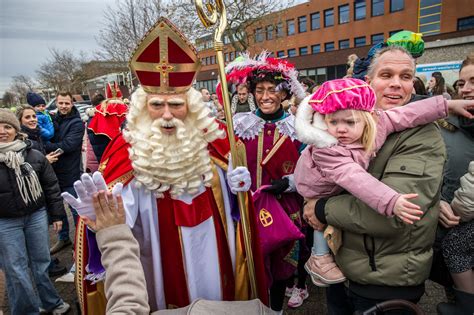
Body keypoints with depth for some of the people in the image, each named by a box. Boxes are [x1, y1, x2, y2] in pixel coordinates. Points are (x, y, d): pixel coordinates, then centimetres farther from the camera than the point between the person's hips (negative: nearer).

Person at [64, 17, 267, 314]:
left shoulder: (211, 138, -9)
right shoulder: (129, 151, -15)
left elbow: (226, 194, 3)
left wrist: (238, 184, -18)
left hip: (213, 257, 3)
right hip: (164, 263, -2)